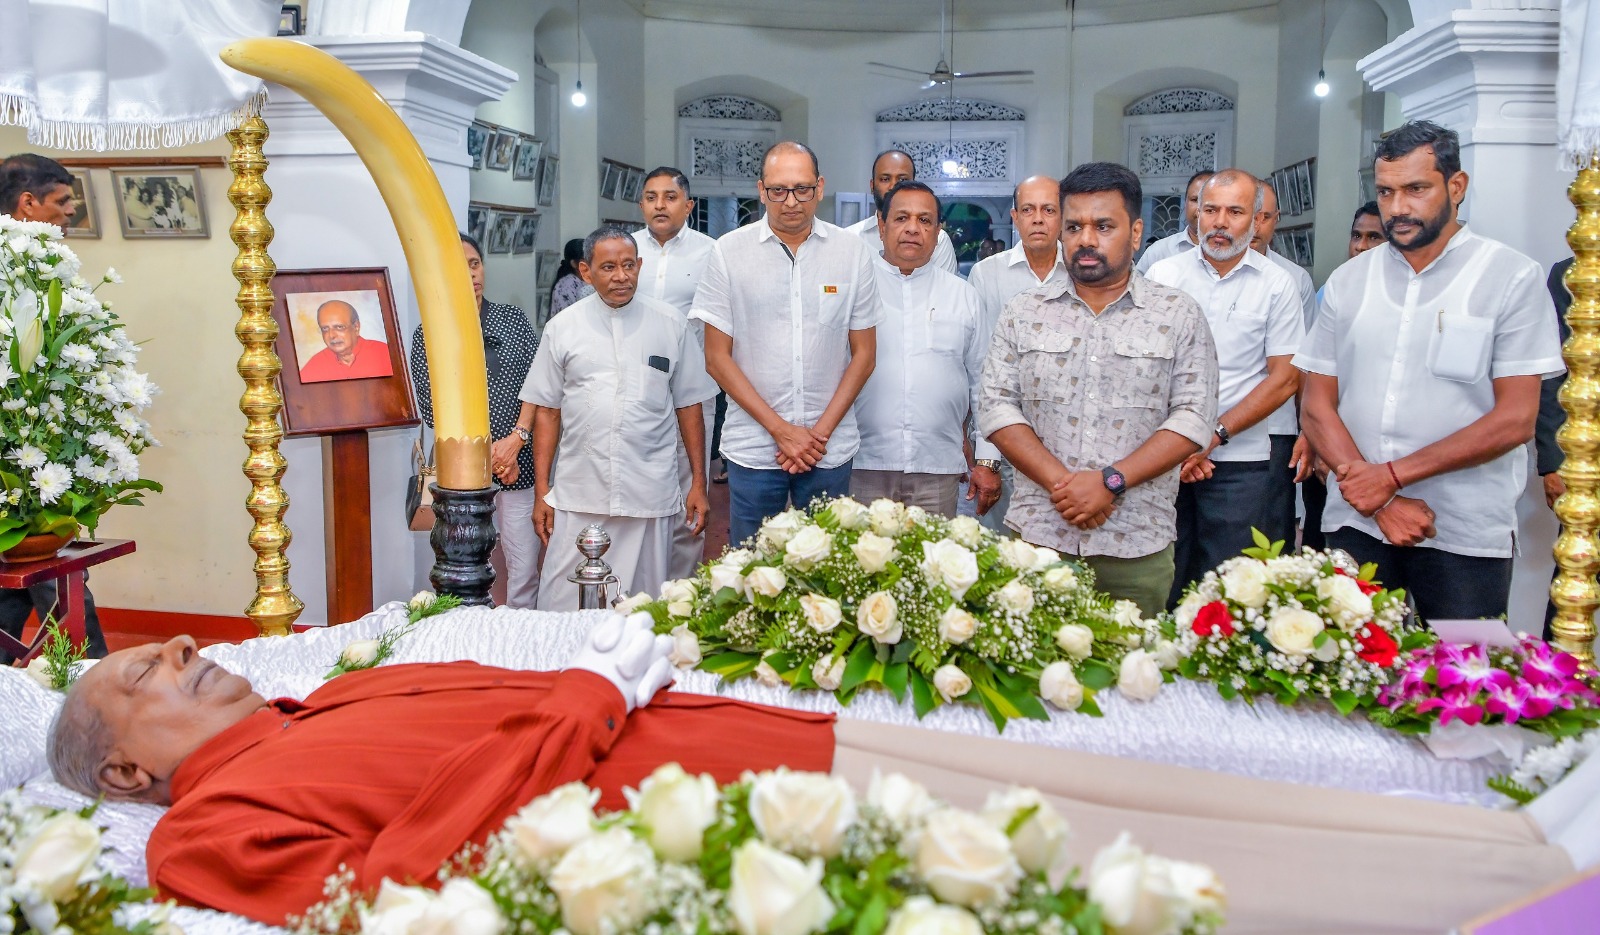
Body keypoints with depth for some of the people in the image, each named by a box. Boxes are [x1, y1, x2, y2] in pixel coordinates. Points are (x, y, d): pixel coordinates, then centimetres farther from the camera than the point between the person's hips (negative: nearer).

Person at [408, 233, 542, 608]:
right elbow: (432, 408, -3)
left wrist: (516, 439, -10)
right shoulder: (428, 336, 3)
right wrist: (486, 452, -11)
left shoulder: (514, 318, 9)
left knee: (526, 572, 0)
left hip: (521, 466, 1)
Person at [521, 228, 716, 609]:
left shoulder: (671, 325, 5)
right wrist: (542, 491, 4)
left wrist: (699, 483, 5)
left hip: (650, 499, 0)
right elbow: (546, 411, 7)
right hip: (577, 499, 0)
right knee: (563, 608, 0)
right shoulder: (562, 328, 5)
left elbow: (689, 406, 7)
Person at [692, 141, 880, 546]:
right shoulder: (729, 252, -1)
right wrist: (780, 429, -8)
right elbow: (717, 357, -1)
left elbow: (863, 354, 5)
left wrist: (820, 431, -5)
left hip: (830, 449, 1)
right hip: (753, 448, -1)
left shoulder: (852, 252, 2)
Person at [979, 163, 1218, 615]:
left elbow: (1194, 416, -3)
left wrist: (1111, 480, -14)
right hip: (1035, 535, 1)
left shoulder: (1179, 316, 4)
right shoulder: (1023, 313, 8)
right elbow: (996, 406, 2)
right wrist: (1059, 481, -12)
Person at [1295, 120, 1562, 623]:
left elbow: (1515, 419, -8)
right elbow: (1316, 408, 4)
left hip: (1465, 538, -2)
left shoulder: (1513, 278, -1)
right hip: (1355, 524, 3)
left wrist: (1392, 475, -13)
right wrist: (1379, 502, -8)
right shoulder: (1347, 281, 8)